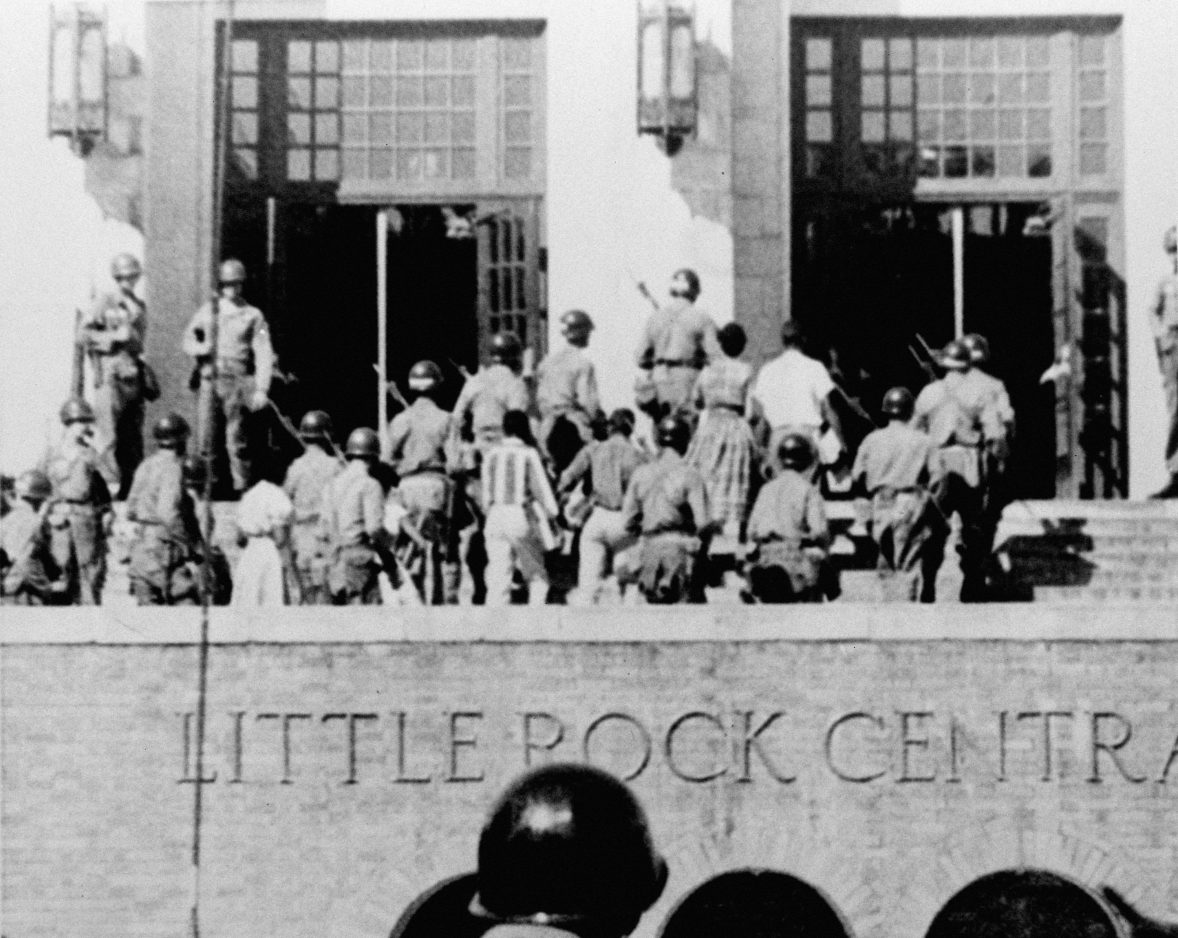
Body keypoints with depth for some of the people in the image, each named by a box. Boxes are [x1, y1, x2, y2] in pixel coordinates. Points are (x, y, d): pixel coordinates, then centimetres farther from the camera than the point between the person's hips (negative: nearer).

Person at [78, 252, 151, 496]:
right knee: (108, 435, -8)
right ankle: (110, 484, -9)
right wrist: (114, 337, -13)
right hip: (110, 371, -6)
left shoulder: (140, 306, 18)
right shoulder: (104, 301, -1)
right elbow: (83, 334, -6)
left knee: (133, 435, 7)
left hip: (133, 372, 6)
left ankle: (133, 484, 11)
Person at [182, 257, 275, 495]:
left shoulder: (252, 315, 3)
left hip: (237, 383, -3)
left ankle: (242, 489, 2)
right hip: (209, 381, 3)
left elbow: (264, 354, -3)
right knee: (206, 439, 2)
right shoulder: (207, 311, 11)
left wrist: (261, 389, -12)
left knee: (236, 440, -3)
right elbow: (188, 340, 15)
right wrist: (203, 348, -9)